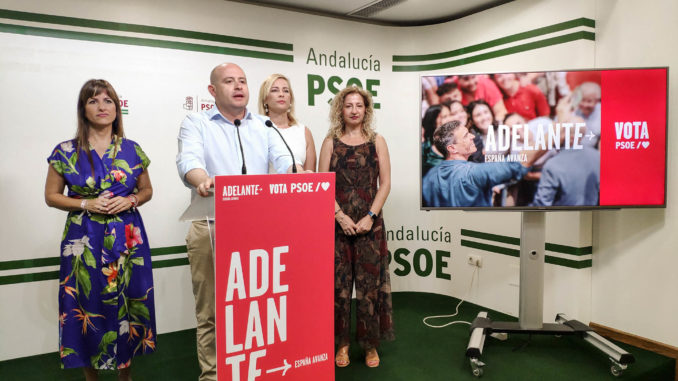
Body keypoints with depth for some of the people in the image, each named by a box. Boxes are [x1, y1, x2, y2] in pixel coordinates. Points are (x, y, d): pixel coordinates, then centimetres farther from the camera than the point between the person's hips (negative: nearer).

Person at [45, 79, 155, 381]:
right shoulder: (66, 152, 0)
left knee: (126, 306, 7)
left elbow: (147, 190, 13)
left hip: (128, 240, 1)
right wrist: (86, 204, -11)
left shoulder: (132, 150, 4)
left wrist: (130, 201, -8)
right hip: (85, 241, -1)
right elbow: (51, 196, 5)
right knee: (89, 310, 4)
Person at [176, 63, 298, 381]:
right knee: (212, 312, 3)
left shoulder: (263, 126, 13)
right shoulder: (196, 124, 4)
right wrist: (202, 179, -39)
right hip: (211, 229, -2)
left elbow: (283, 160, -2)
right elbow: (188, 161, -15)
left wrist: (298, 173, -26)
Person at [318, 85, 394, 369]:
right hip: (337, 221, 0)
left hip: (369, 222, 0)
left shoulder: (377, 142, 8)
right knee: (339, 282, 4)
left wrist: (370, 216, -8)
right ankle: (342, 342, 19)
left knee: (370, 282, 2)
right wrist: (340, 215, -10)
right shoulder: (331, 142, 7)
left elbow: (385, 183, 3)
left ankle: (370, 344, 16)